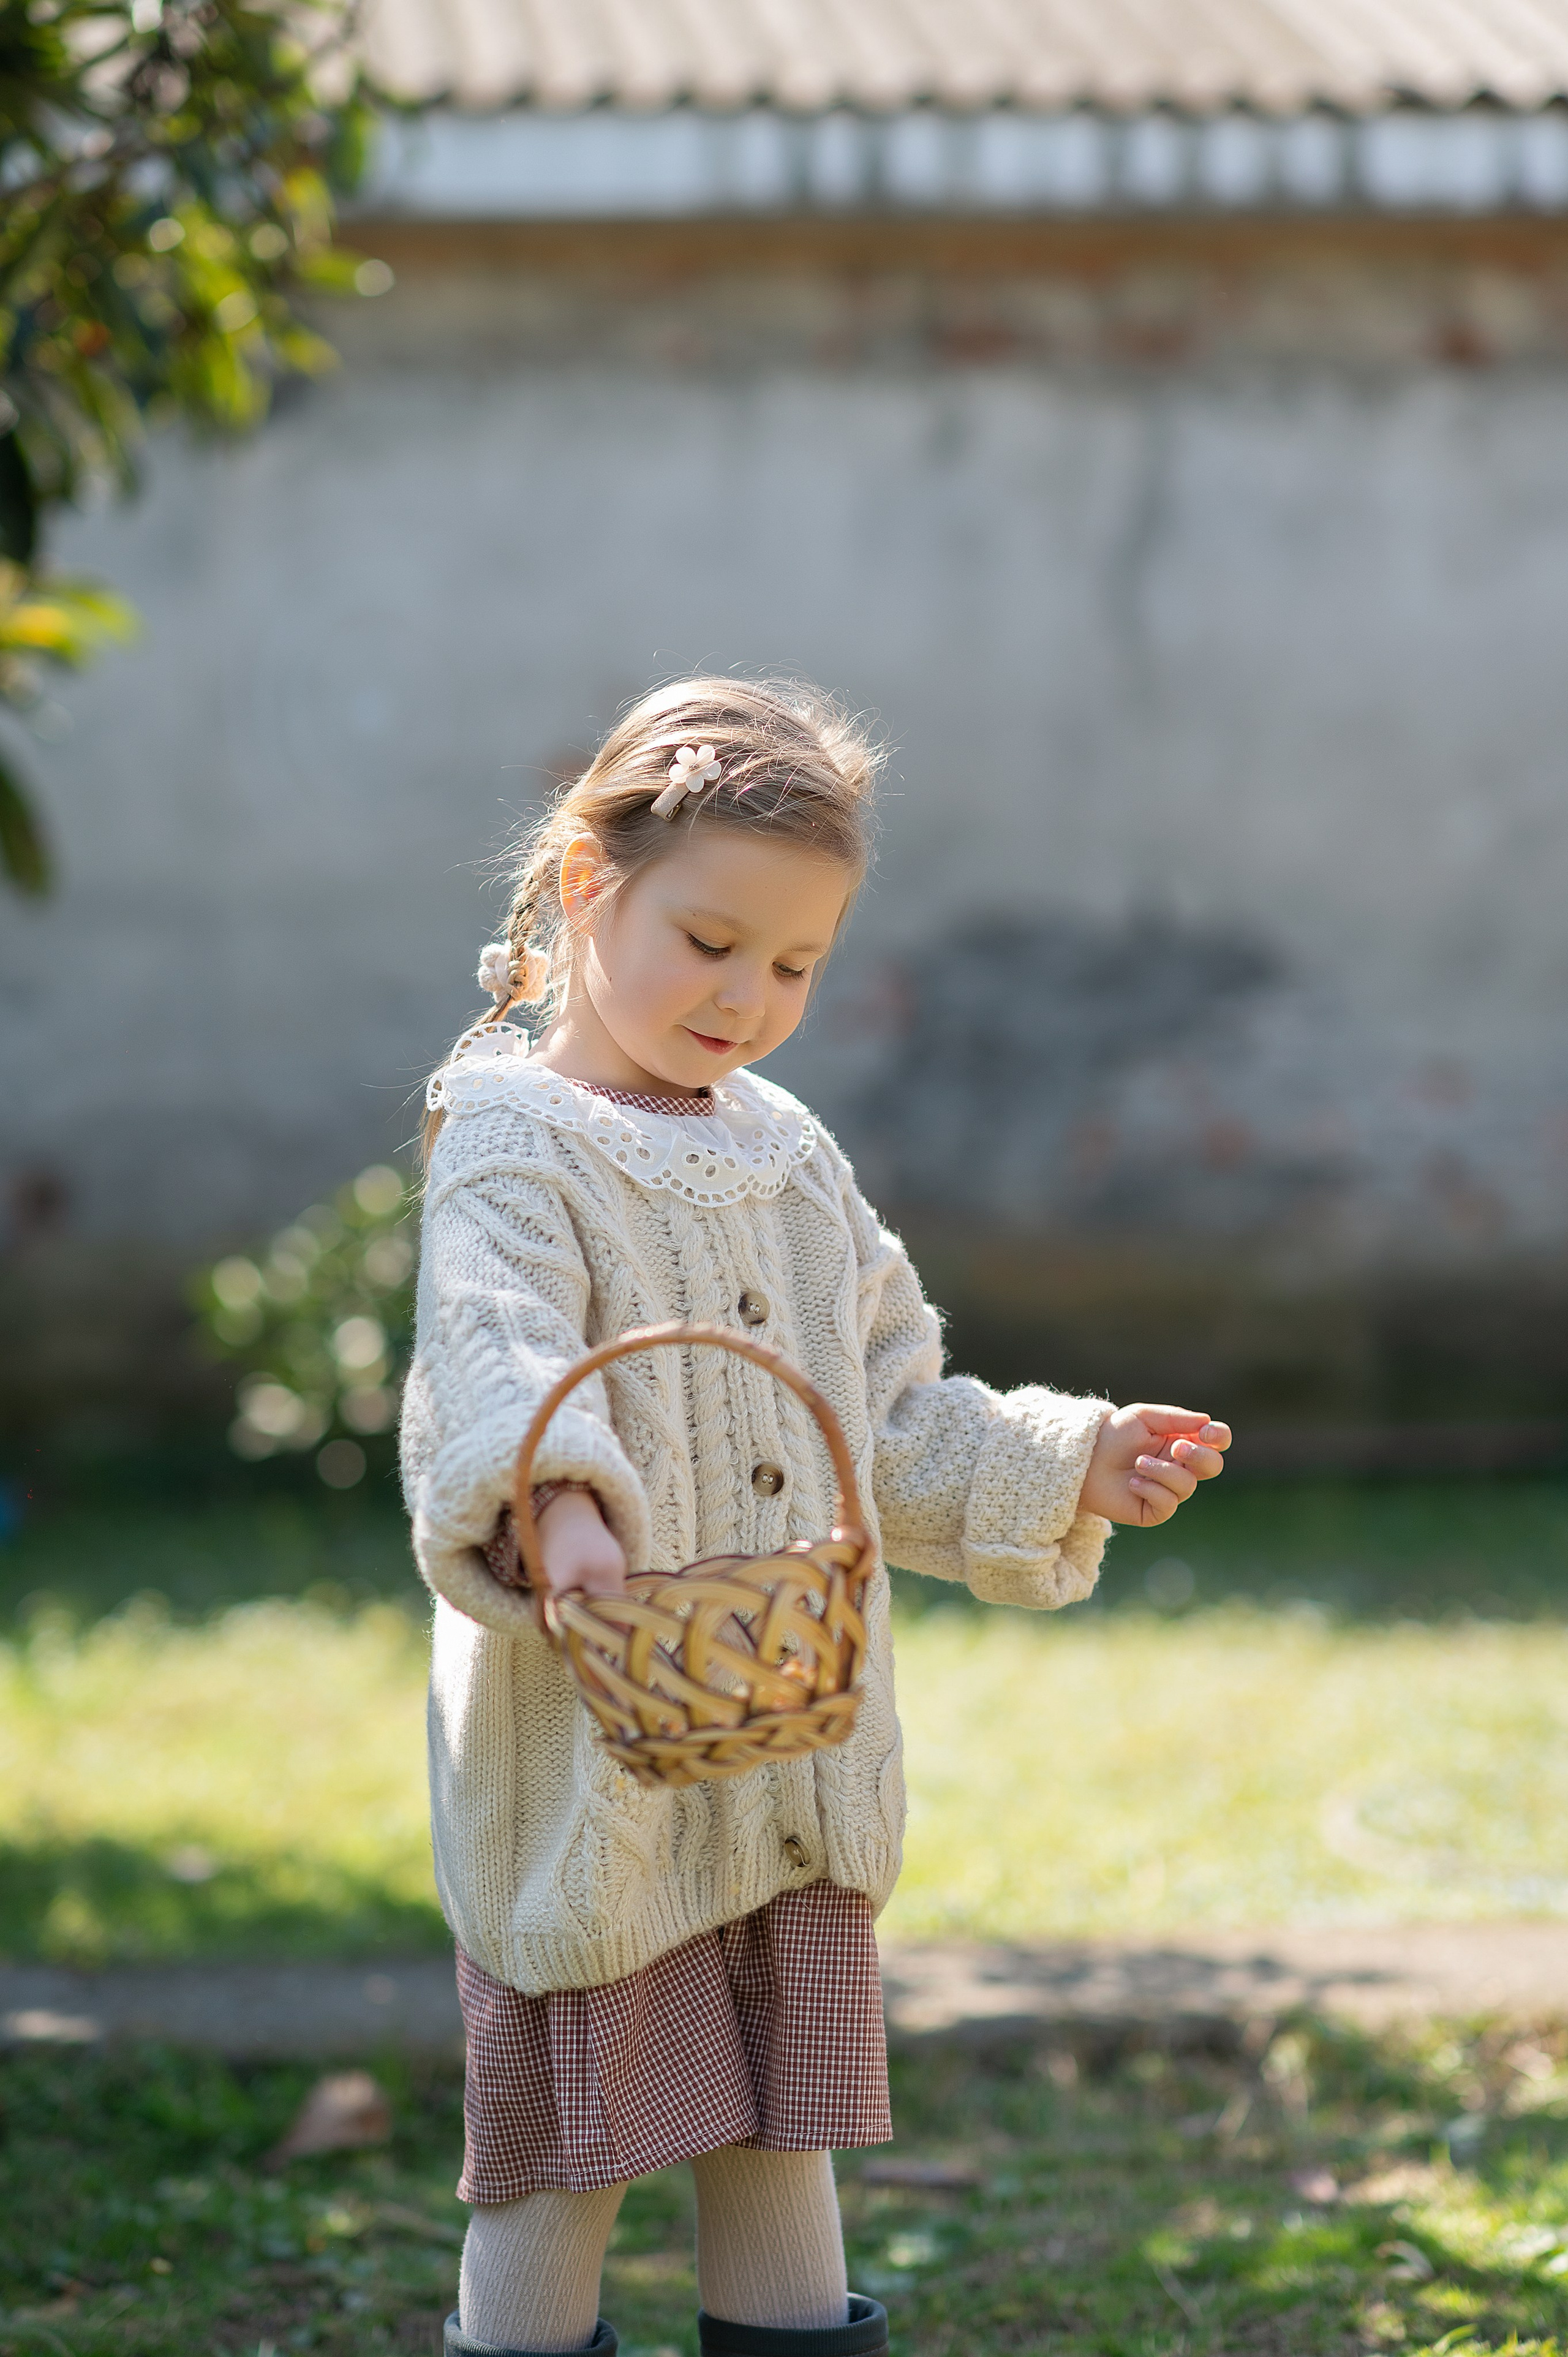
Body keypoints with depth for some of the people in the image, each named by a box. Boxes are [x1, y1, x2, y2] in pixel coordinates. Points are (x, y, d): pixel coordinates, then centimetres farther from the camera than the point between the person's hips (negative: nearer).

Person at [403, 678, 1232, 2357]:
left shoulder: (789, 1159, 13)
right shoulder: (514, 1148, -9)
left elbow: (893, 1420, 21)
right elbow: (494, 1362, -29)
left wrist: (1066, 1468, 9)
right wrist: (556, 1493, -48)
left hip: (800, 1766, 7)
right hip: (590, 1773, -6)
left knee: (784, 2140, 13)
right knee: (559, 2160, 1)